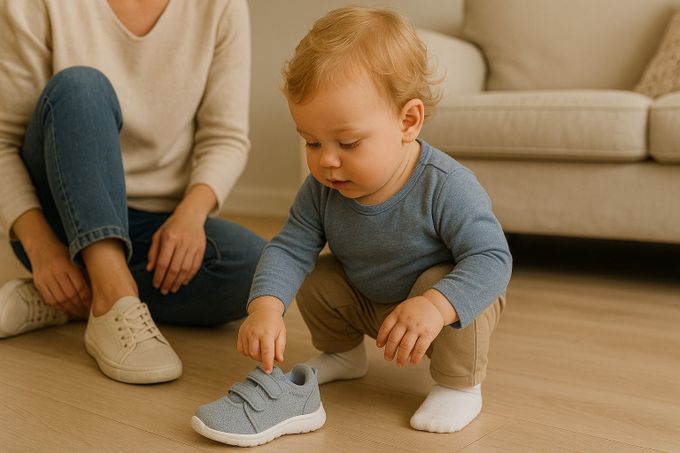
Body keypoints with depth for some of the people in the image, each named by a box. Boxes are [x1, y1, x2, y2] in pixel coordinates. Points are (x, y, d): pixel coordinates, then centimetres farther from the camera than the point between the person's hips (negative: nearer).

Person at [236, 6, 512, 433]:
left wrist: (436, 306, -55)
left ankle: (460, 385, -10)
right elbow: (290, 248, -18)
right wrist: (266, 306, -39)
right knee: (316, 279, -7)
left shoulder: (446, 187, -35)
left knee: (441, 285, -34)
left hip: (455, 300, -5)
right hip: (366, 301, 6)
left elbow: (492, 258, -37)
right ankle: (344, 353, 22)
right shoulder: (322, 189, -18)